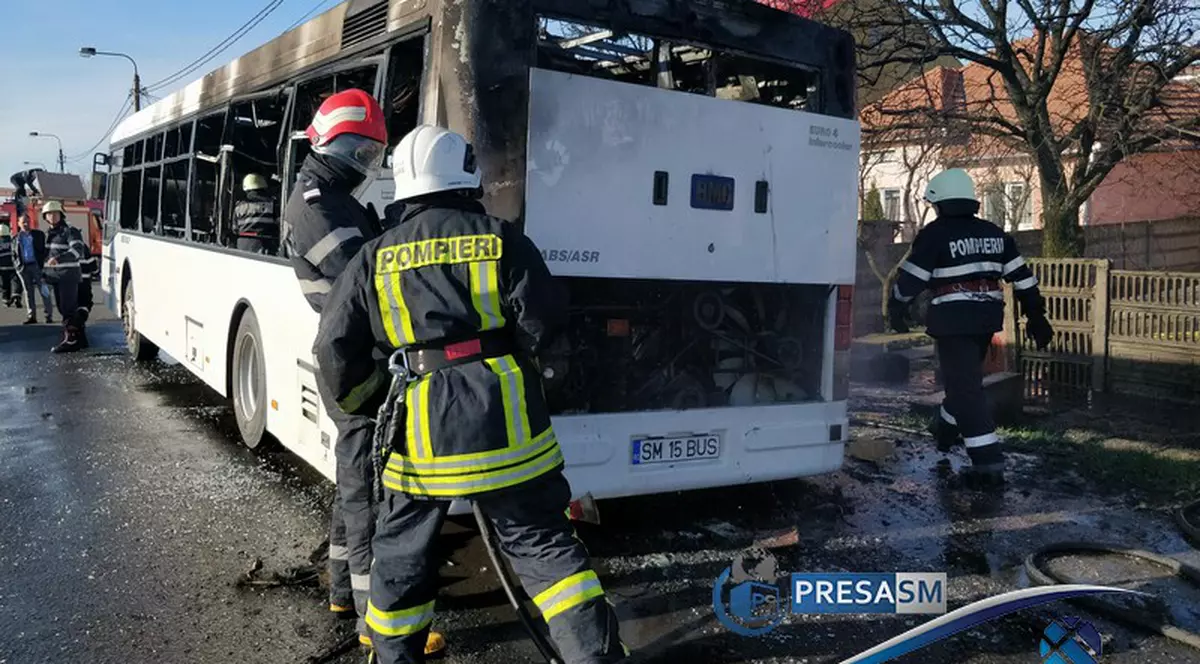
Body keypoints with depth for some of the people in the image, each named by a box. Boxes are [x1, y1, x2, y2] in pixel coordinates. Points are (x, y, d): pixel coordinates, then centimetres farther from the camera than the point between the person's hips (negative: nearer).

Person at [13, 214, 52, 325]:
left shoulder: (39, 235, 5)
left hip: (37, 266, -2)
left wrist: (44, 263, -9)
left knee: (44, 291, -5)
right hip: (23, 268, 3)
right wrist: (18, 265, 2)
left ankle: (48, 315, -2)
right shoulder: (16, 238, 11)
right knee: (28, 292, 5)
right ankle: (31, 316, 8)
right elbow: (14, 254, 16)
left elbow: (46, 249, 3)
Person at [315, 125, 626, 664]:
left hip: (419, 425, 1)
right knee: (540, 541, 9)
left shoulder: (375, 258, 5)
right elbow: (545, 323, -5)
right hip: (504, 418, -1)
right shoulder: (501, 239, -1)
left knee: (402, 551, 19)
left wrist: (369, 406, 18)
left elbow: (336, 348, 4)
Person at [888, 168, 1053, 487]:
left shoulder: (935, 234, -9)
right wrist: (1036, 316, 13)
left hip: (954, 320, -7)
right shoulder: (994, 233, 10)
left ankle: (989, 464, -10)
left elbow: (910, 279, -9)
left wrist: (897, 310, 7)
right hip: (988, 317, 7)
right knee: (964, 376, 25)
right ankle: (947, 430, 45)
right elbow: (1022, 276, 9)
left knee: (966, 386, -5)